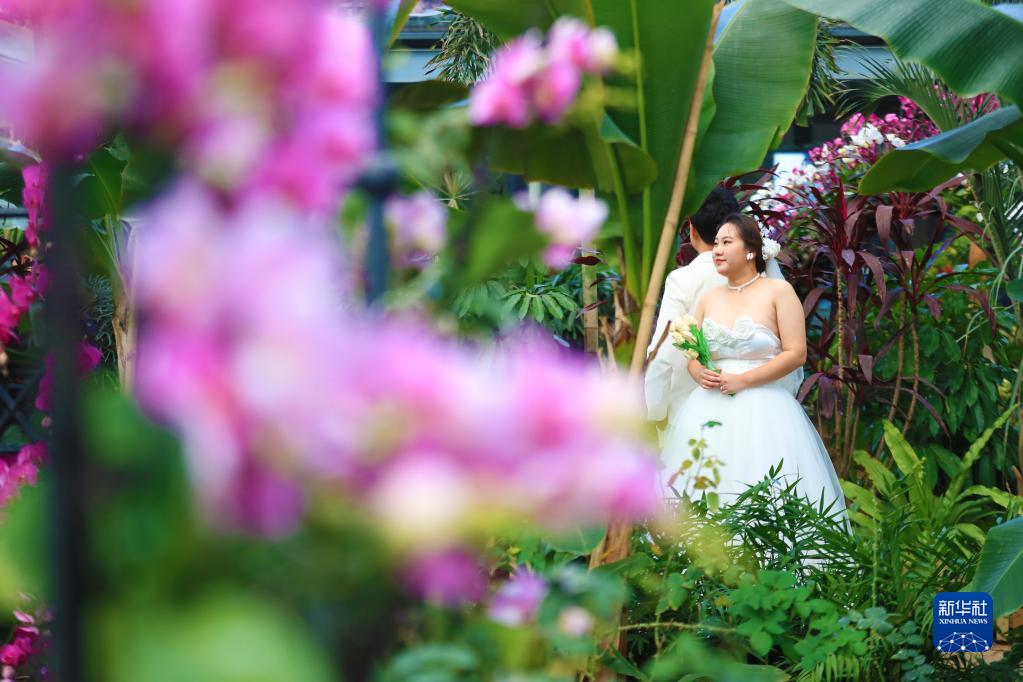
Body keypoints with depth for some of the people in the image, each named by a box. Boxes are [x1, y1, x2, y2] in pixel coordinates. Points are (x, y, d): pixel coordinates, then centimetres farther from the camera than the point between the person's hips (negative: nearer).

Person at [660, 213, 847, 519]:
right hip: (710, 412, 5)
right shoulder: (709, 299, 15)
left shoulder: (778, 291, 0)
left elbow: (796, 353, -7)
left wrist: (743, 380, -14)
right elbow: (693, 356, 18)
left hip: (762, 411, -5)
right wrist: (700, 374, -6)